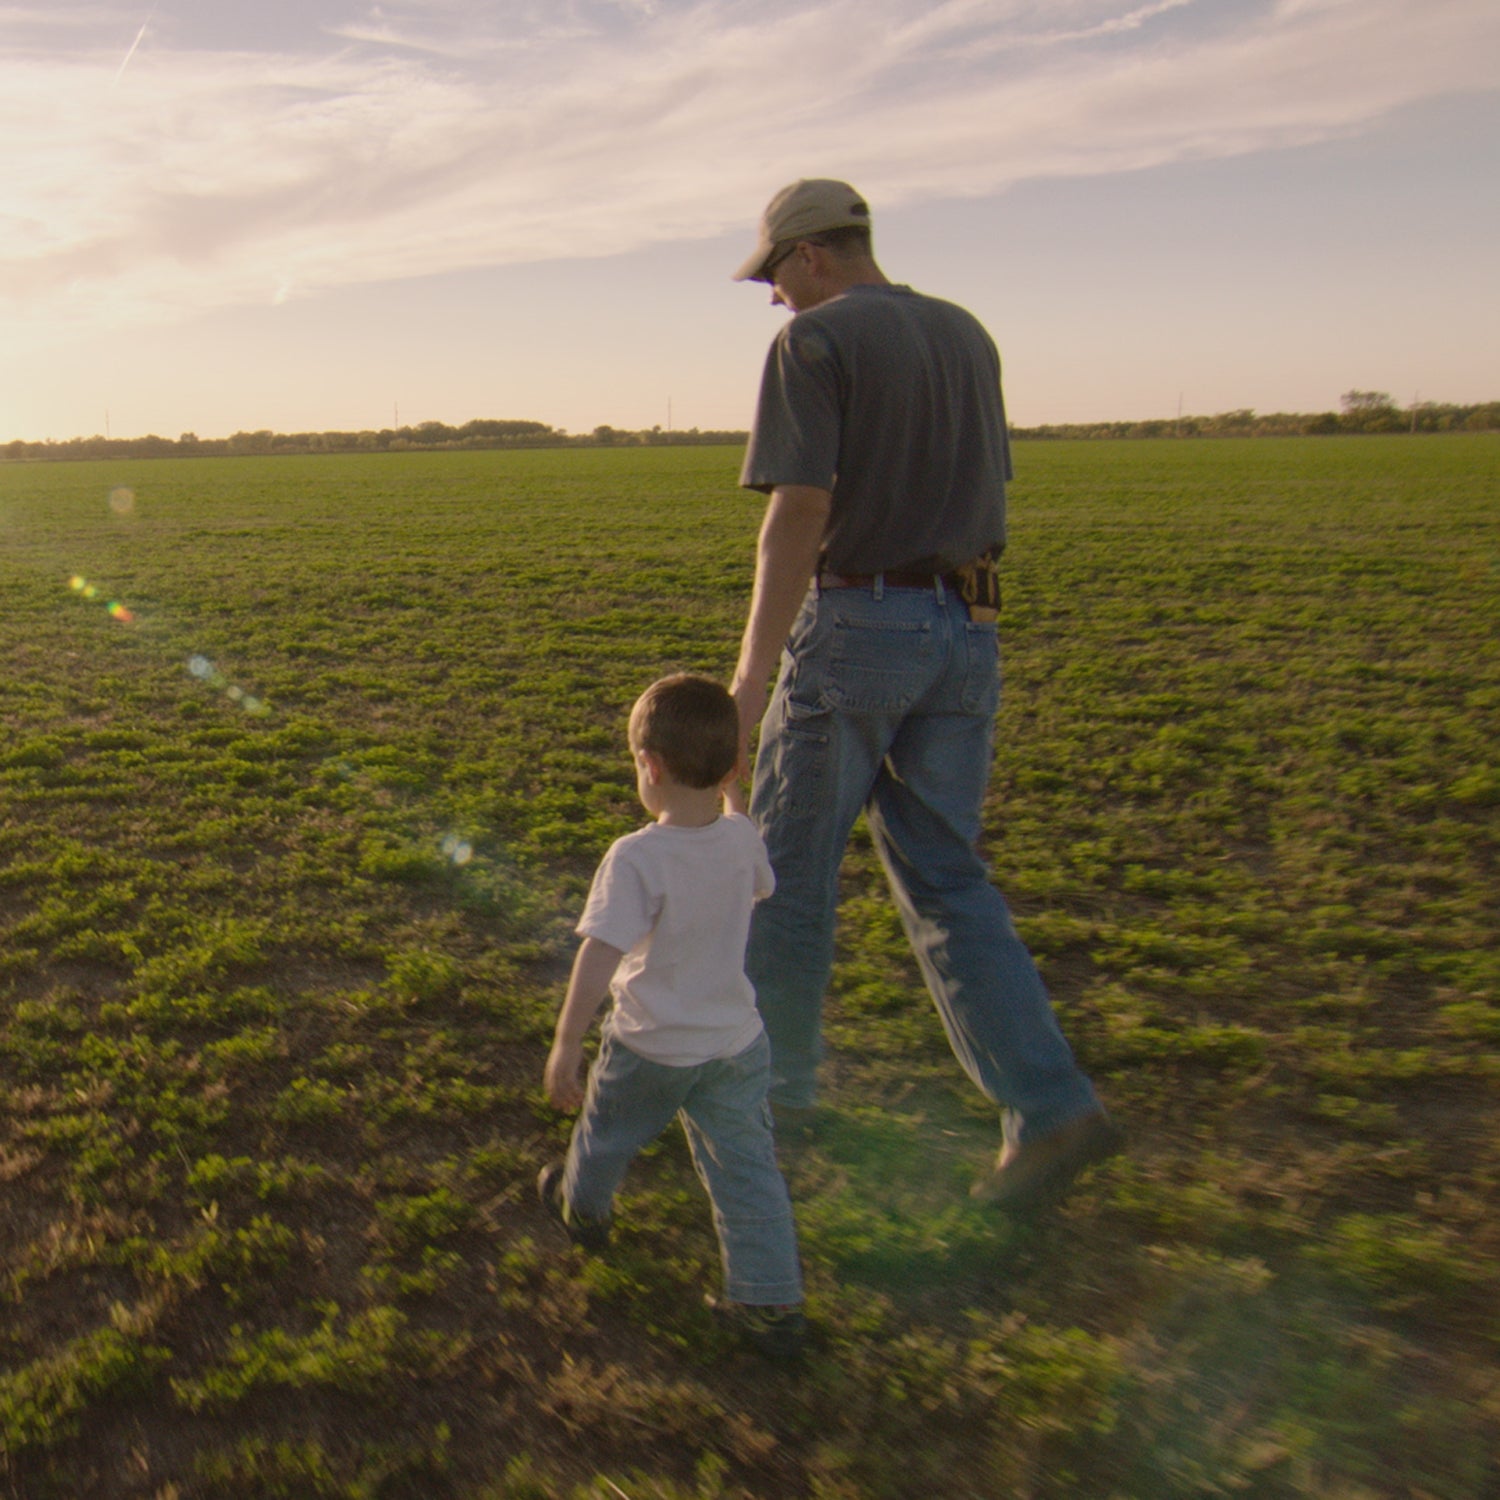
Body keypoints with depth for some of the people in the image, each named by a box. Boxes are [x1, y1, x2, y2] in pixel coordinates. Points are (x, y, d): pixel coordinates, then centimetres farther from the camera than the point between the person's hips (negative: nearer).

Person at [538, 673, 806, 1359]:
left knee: (607, 1132, 26)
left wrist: (566, 1045, -23)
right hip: (737, 1041, 4)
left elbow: (600, 953, -29)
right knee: (746, 1169, 14)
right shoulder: (741, 837, -9)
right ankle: (772, 1304, 18)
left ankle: (582, 1205, 53)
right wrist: (725, 798, 23)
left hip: (650, 1046, -4)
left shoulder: (636, 857, -26)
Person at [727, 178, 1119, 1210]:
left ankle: (776, 1087, 24)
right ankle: (1051, 1107, 2)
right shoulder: (968, 336, 16)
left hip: (855, 627, -7)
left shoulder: (814, 342, -6)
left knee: (792, 868, 9)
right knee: (946, 881, 10)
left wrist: (753, 673, -16)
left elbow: (800, 510, -17)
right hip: (965, 633, 7)